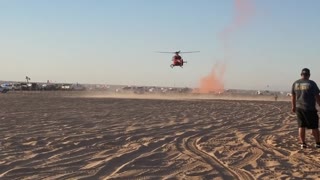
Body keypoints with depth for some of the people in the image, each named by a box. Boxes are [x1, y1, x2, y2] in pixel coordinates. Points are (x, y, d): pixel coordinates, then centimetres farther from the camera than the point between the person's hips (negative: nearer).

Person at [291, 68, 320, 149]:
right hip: (310, 109, -4)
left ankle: (302, 143, 6)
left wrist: (293, 106, 23)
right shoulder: (311, 83, -10)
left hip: (299, 108, 4)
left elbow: (293, 96, 12)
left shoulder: (295, 83, 3)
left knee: (301, 126, 8)